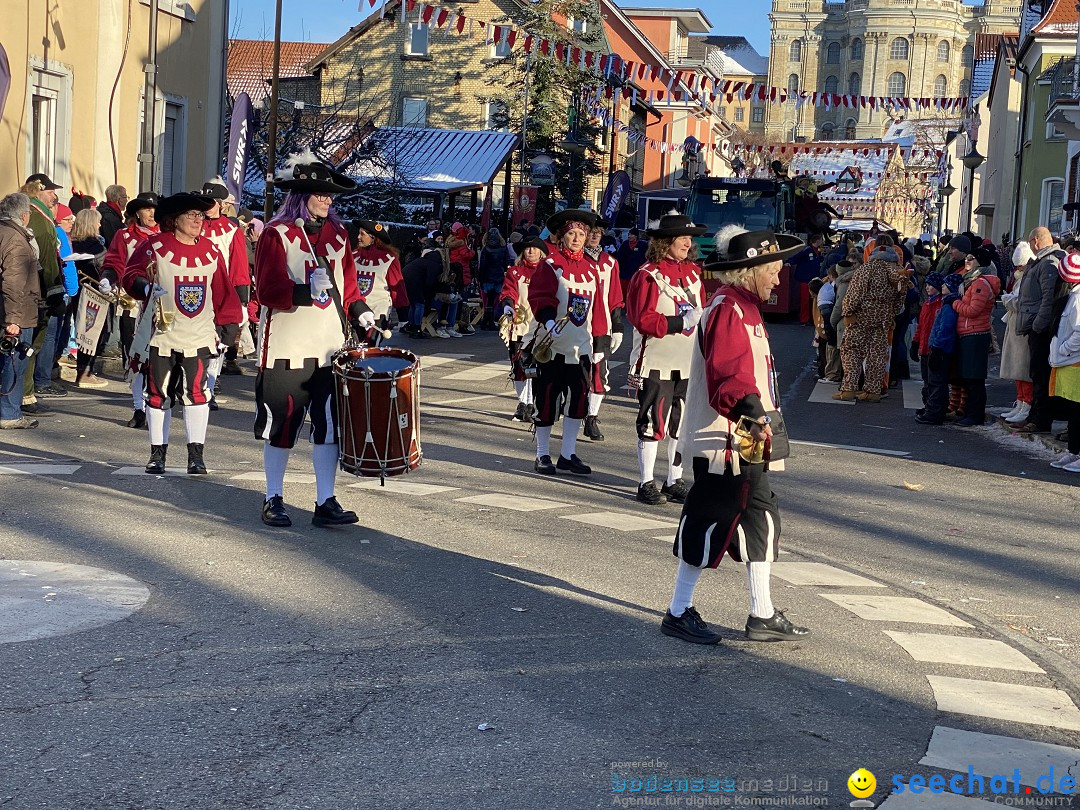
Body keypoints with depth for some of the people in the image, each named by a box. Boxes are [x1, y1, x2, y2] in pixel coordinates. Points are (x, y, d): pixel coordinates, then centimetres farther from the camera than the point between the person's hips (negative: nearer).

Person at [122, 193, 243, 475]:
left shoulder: (211, 251, 8)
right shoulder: (154, 246, -1)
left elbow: (223, 291, 11)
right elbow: (131, 275, -1)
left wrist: (228, 324, 9)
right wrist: (145, 286, -21)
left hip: (199, 337, 1)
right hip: (162, 334, -1)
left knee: (196, 392, -8)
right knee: (158, 394, 6)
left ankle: (196, 454, -1)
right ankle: (157, 453, 18)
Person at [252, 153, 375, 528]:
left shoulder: (337, 233, 11)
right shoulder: (277, 234, -5)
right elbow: (267, 291, -13)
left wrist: (359, 310, 4)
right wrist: (306, 291, -28)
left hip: (330, 346, 4)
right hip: (286, 346, -4)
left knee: (330, 424, 2)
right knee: (281, 425, 5)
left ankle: (326, 503, 9)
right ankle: (274, 500, 18)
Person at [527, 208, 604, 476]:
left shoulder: (592, 267, 12)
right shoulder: (550, 265, -4)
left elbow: (597, 305, 15)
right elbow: (540, 297, -15)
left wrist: (598, 342, 14)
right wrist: (549, 320, -34)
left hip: (582, 346, 5)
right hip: (554, 344, -5)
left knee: (578, 400, 6)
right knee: (547, 400, 2)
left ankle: (568, 455, 17)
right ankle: (543, 455, 13)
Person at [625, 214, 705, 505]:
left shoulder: (692, 272, 12)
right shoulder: (648, 274, -9)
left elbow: (701, 310, 18)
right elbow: (643, 319, -15)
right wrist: (680, 323, -20)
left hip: (688, 361, 7)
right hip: (657, 361, -6)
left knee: (682, 422, 10)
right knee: (652, 422, -2)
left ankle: (675, 481, 20)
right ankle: (646, 484, 7)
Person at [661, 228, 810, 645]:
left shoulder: (744, 308, 16)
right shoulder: (728, 311, -16)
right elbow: (726, 376, -30)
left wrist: (760, 412, 34)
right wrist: (748, 409, -44)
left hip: (747, 442, 11)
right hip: (724, 442, -11)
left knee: (761, 519, 13)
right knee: (710, 521, -3)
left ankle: (763, 615, 21)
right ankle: (678, 613, 7)